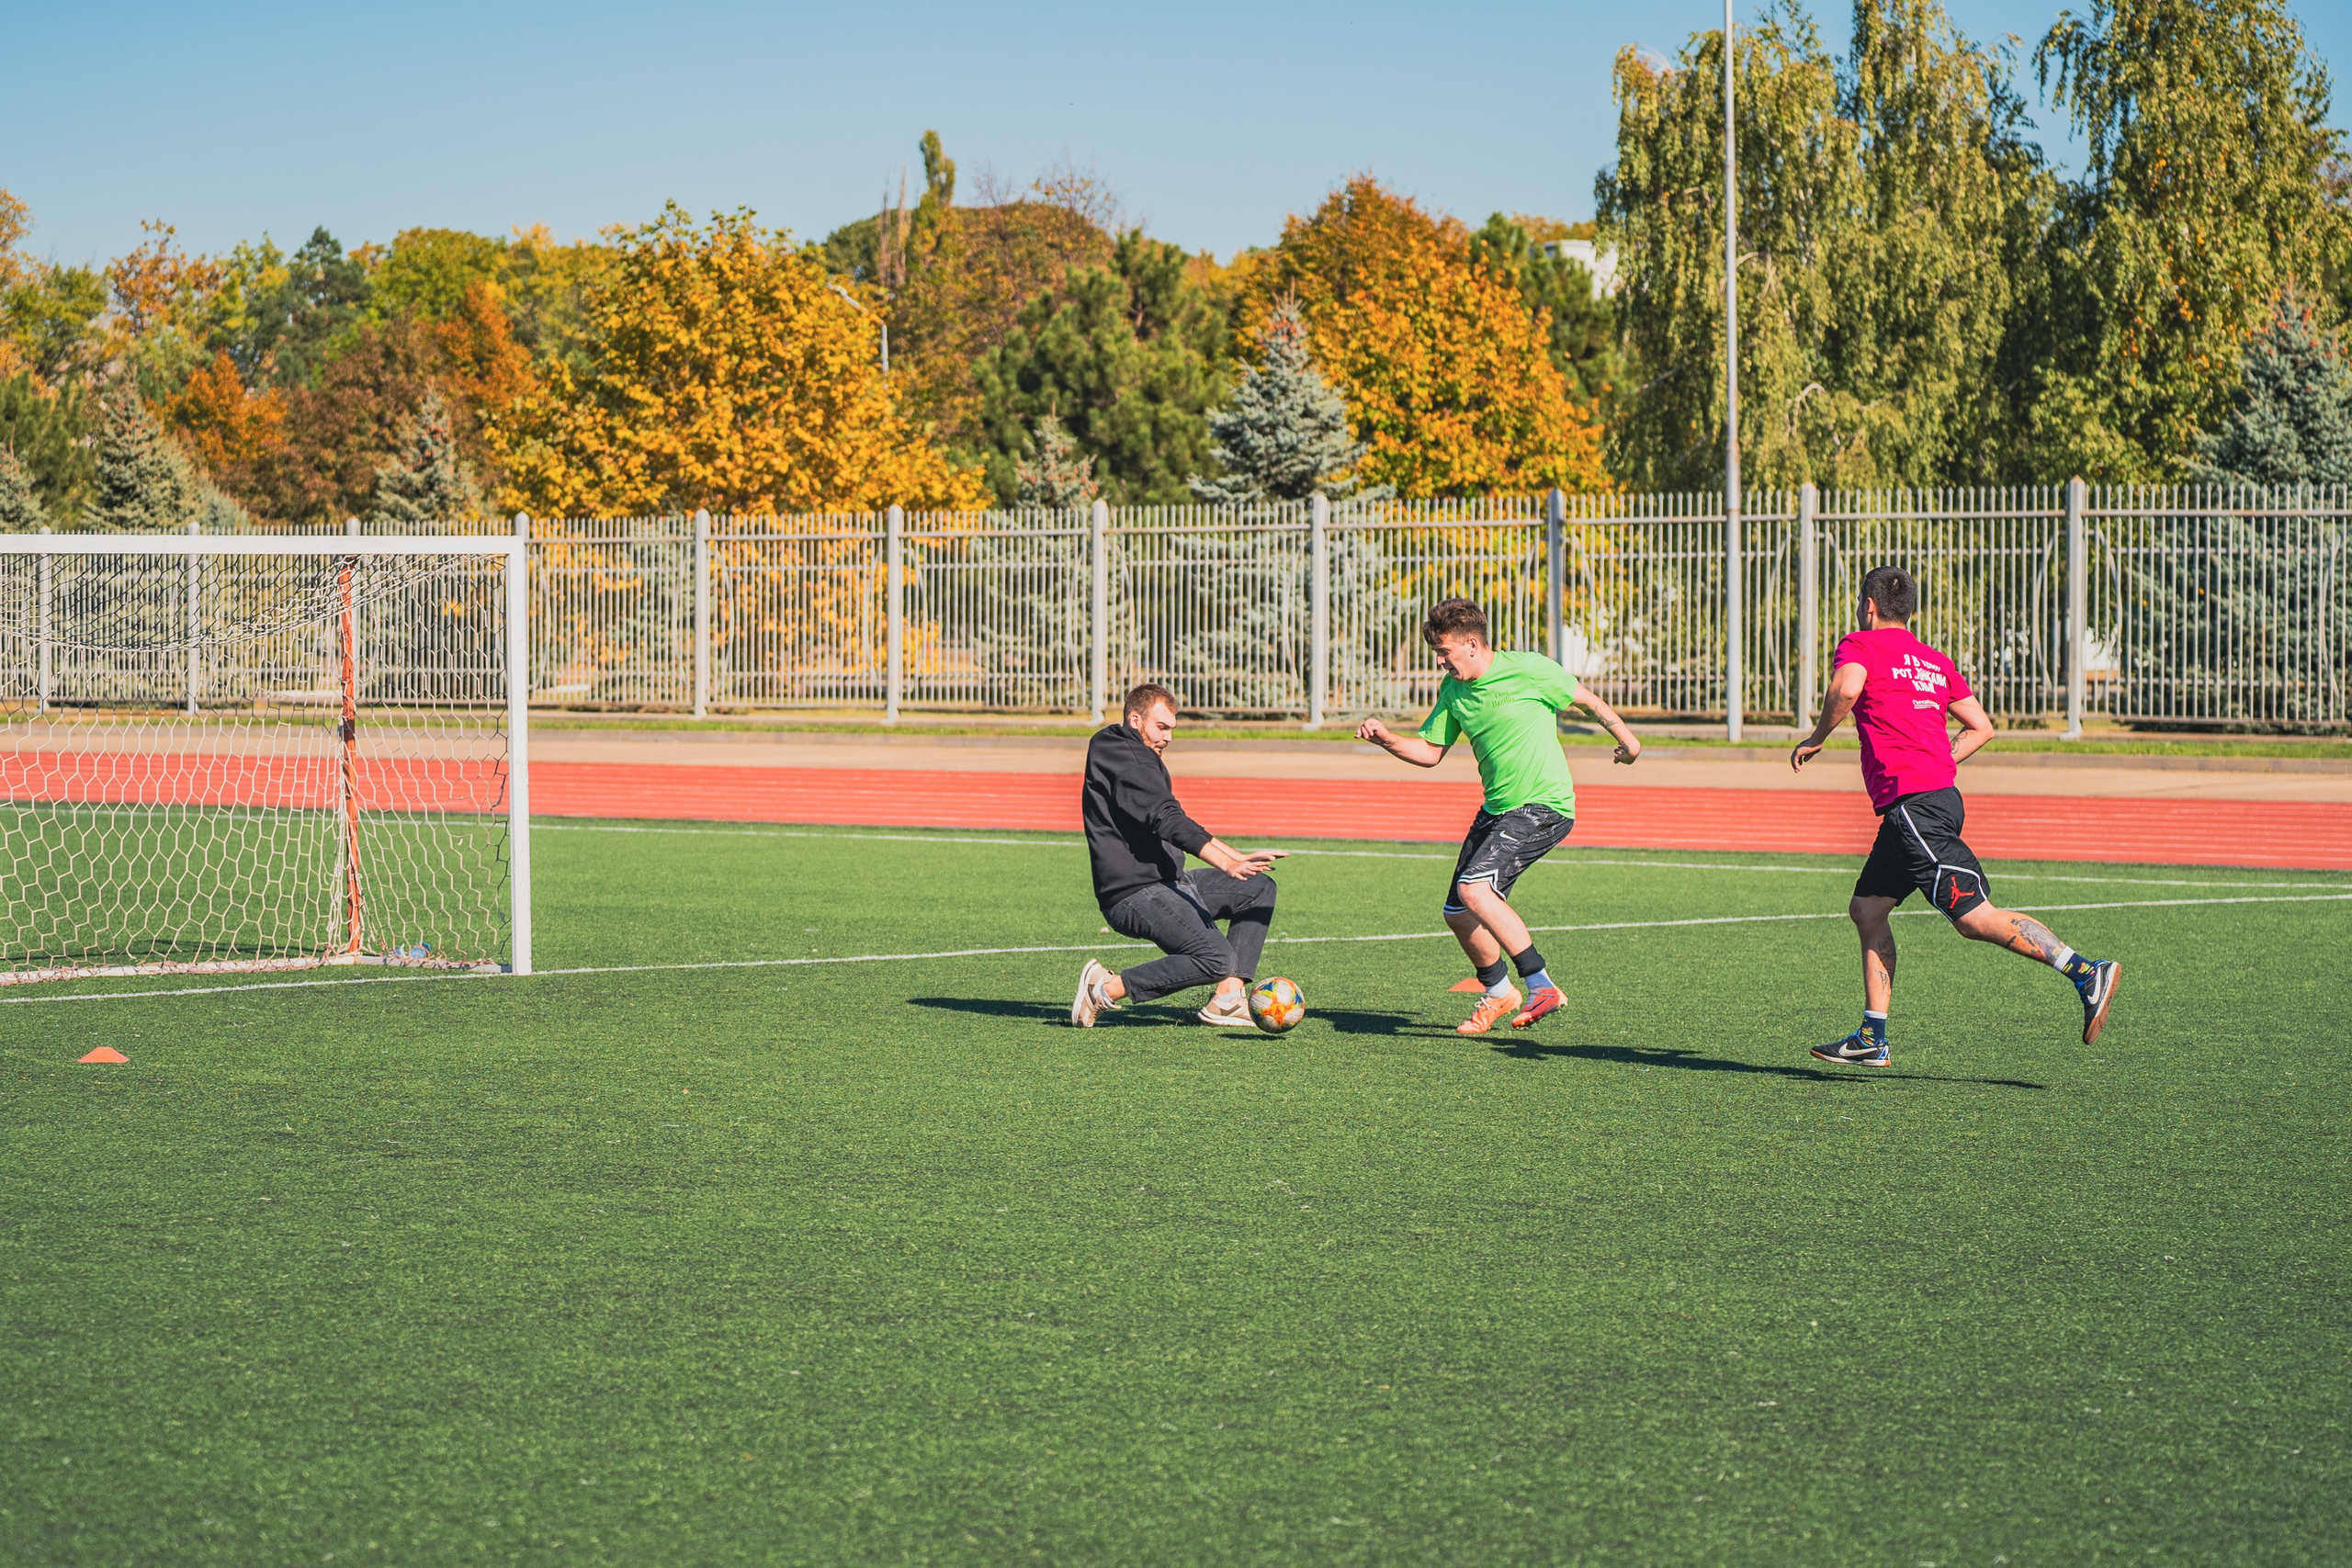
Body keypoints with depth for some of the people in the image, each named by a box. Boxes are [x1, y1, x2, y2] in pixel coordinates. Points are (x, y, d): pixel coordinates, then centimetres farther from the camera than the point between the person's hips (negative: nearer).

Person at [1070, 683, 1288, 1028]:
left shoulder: (1142, 759, 21)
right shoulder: (1127, 760, -14)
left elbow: (1174, 824, 24)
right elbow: (1167, 820, -26)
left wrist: (1238, 858, 15)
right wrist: (1227, 863, -35)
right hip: (1134, 895, -11)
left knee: (1259, 888, 13)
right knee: (1217, 959, -26)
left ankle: (1227, 999, 1)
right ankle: (1105, 989, -17)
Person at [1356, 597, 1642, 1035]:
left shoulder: (1528, 670, -13)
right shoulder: (1452, 690, 5)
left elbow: (1584, 697, 2)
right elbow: (1430, 752, 11)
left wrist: (1625, 738, 15)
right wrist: (1387, 740, -8)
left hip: (1543, 807, -8)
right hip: (1496, 809, 8)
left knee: (1474, 890, -25)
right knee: (1457, 912, 8)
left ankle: (1542, 986, -21)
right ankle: (1498, 992, 34)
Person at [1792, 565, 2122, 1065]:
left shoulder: (1860, 645, 0)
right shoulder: (1934, 662, 21)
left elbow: (1845, 690, -22)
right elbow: (1981, 727, 20)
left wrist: (1815, 740, -7)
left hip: (1911, 803, -9)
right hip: (1940, 794, 9)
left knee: (1975, 918, -14)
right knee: (1867, 908, 13)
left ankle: (2086, 972, -20)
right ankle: (1872, 1038, 11)